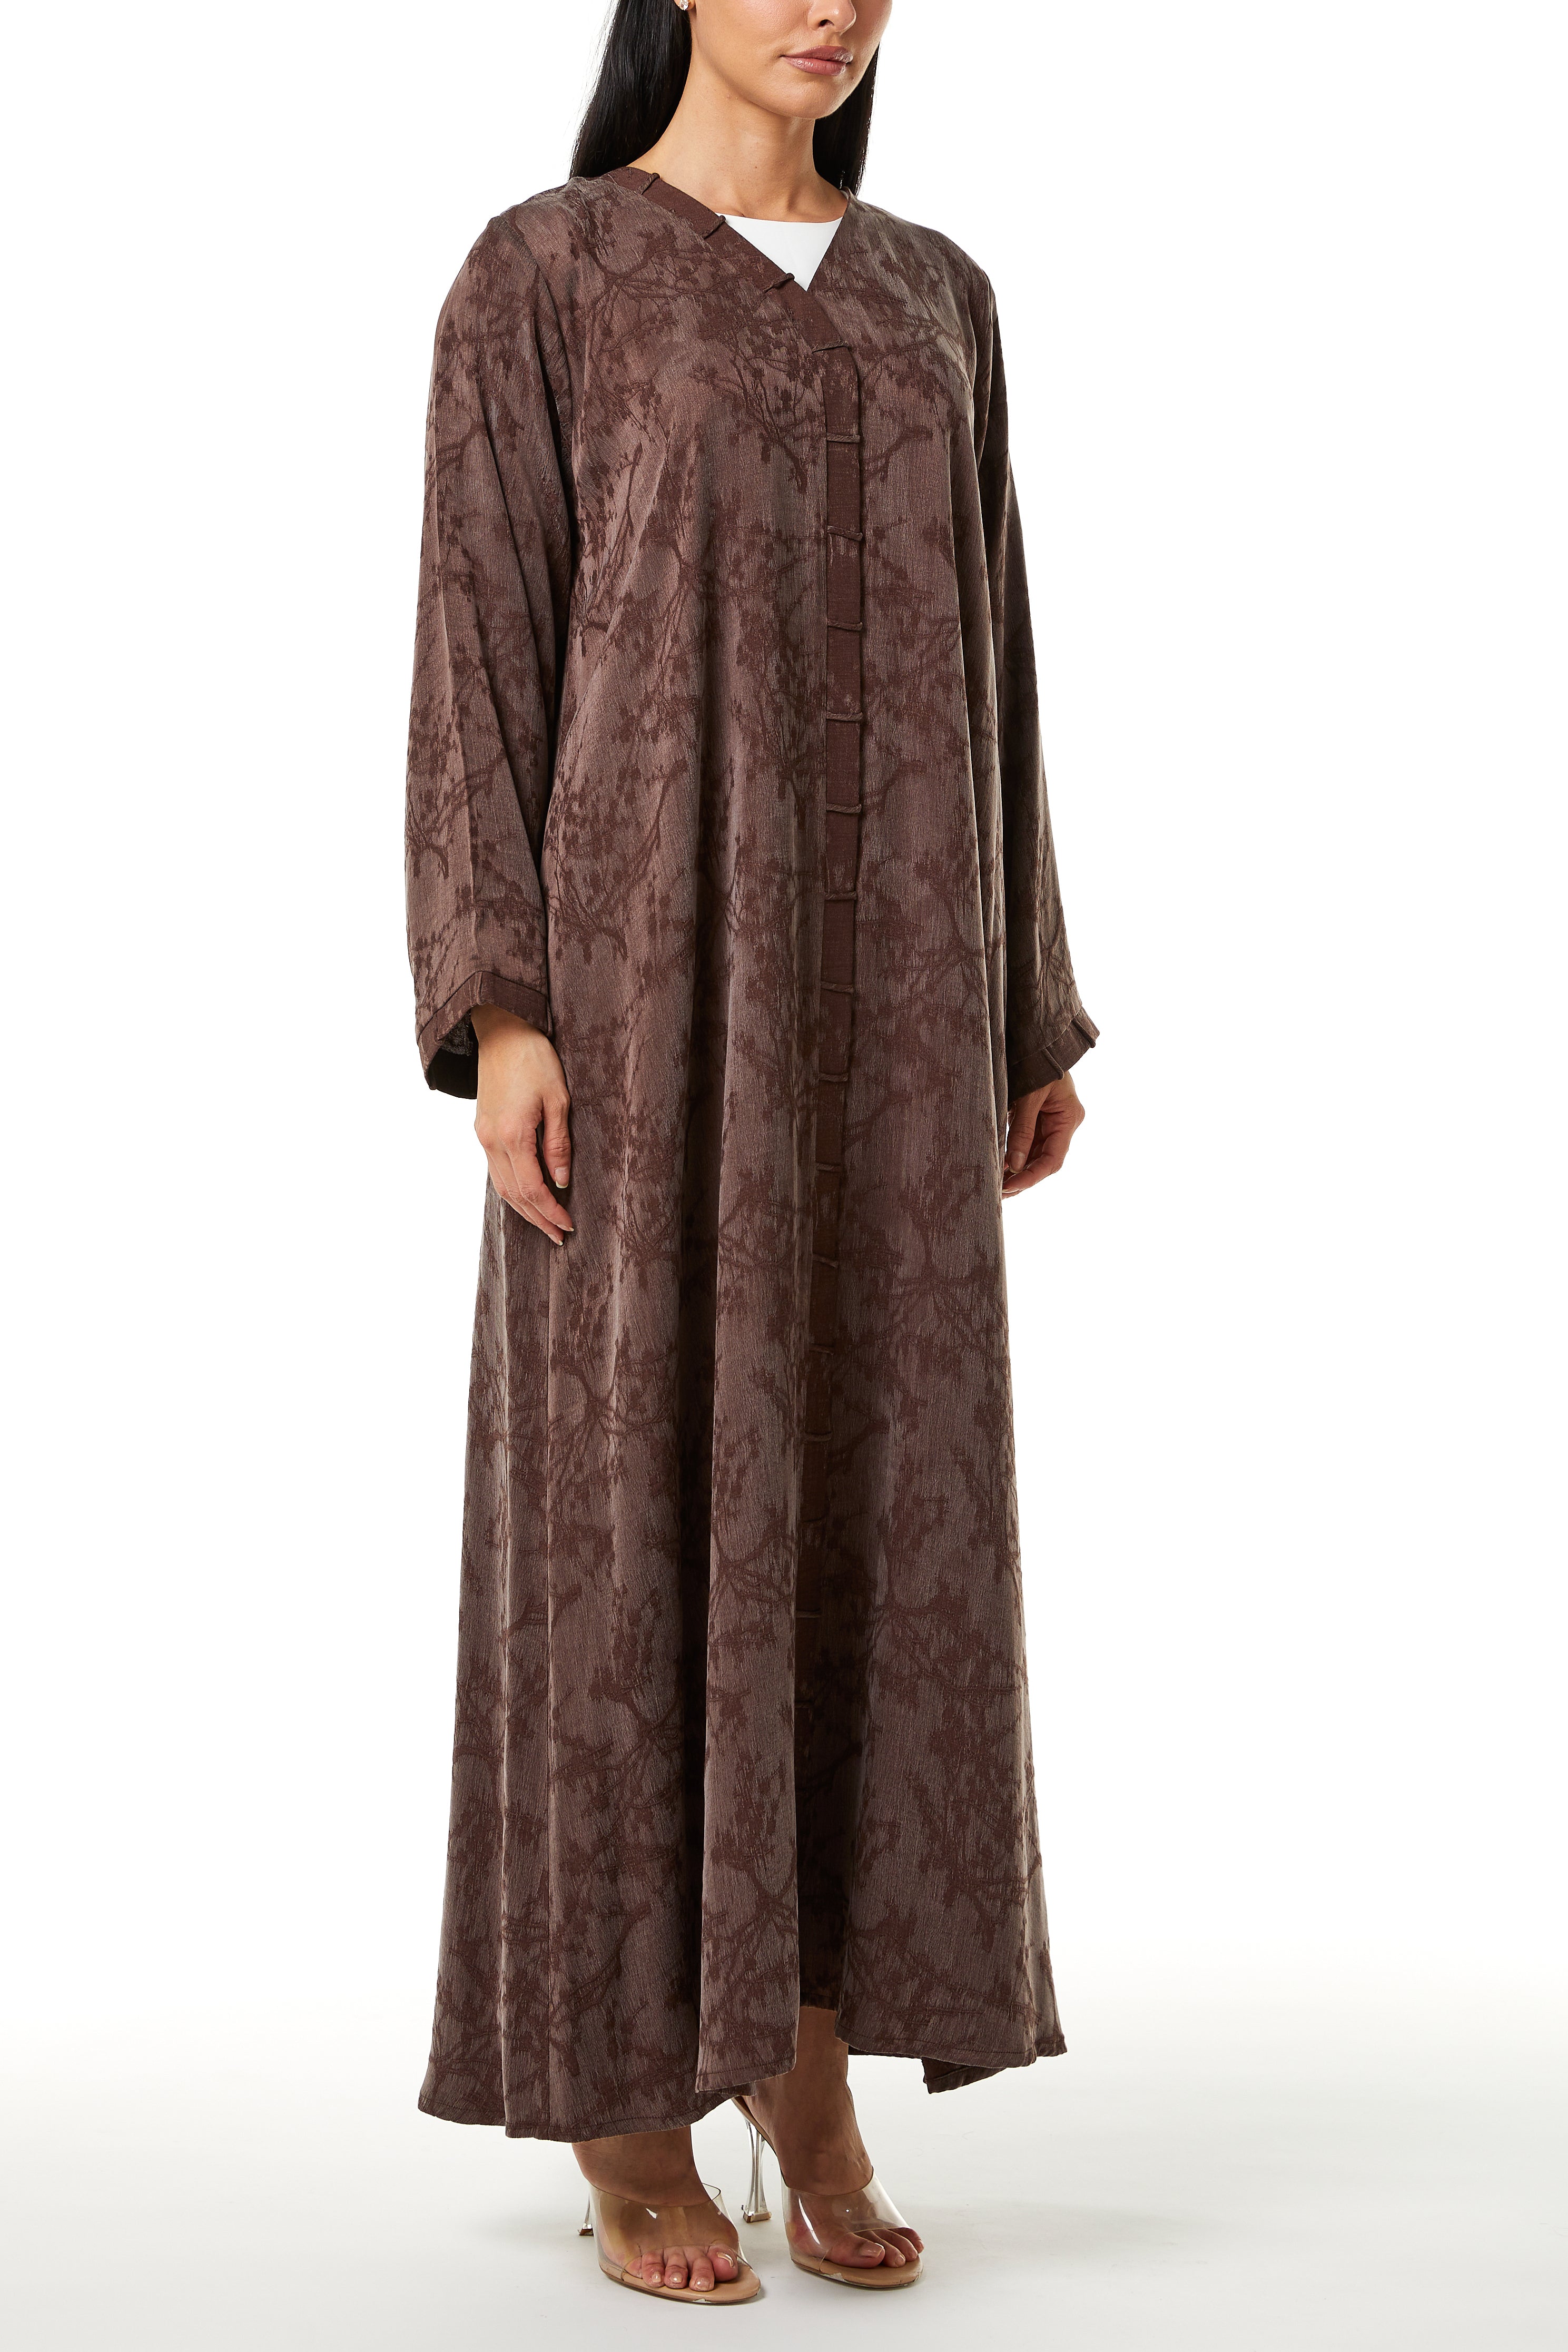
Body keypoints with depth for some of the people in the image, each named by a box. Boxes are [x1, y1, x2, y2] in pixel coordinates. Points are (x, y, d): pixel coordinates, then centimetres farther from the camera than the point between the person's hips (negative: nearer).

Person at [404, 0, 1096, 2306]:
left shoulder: (936, 298, 17)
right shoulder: (539, 276, 2)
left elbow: (980, 657, 16)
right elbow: (479, 646, -4)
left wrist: (1030, 1008, 12)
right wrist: (498, 1004, -15)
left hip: (876, 951, 5)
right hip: (650, 937, -5)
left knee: (871, 1499, 3)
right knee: (636, 1503, -3)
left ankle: (810, 2072, 16)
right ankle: (626, 2107, 10)